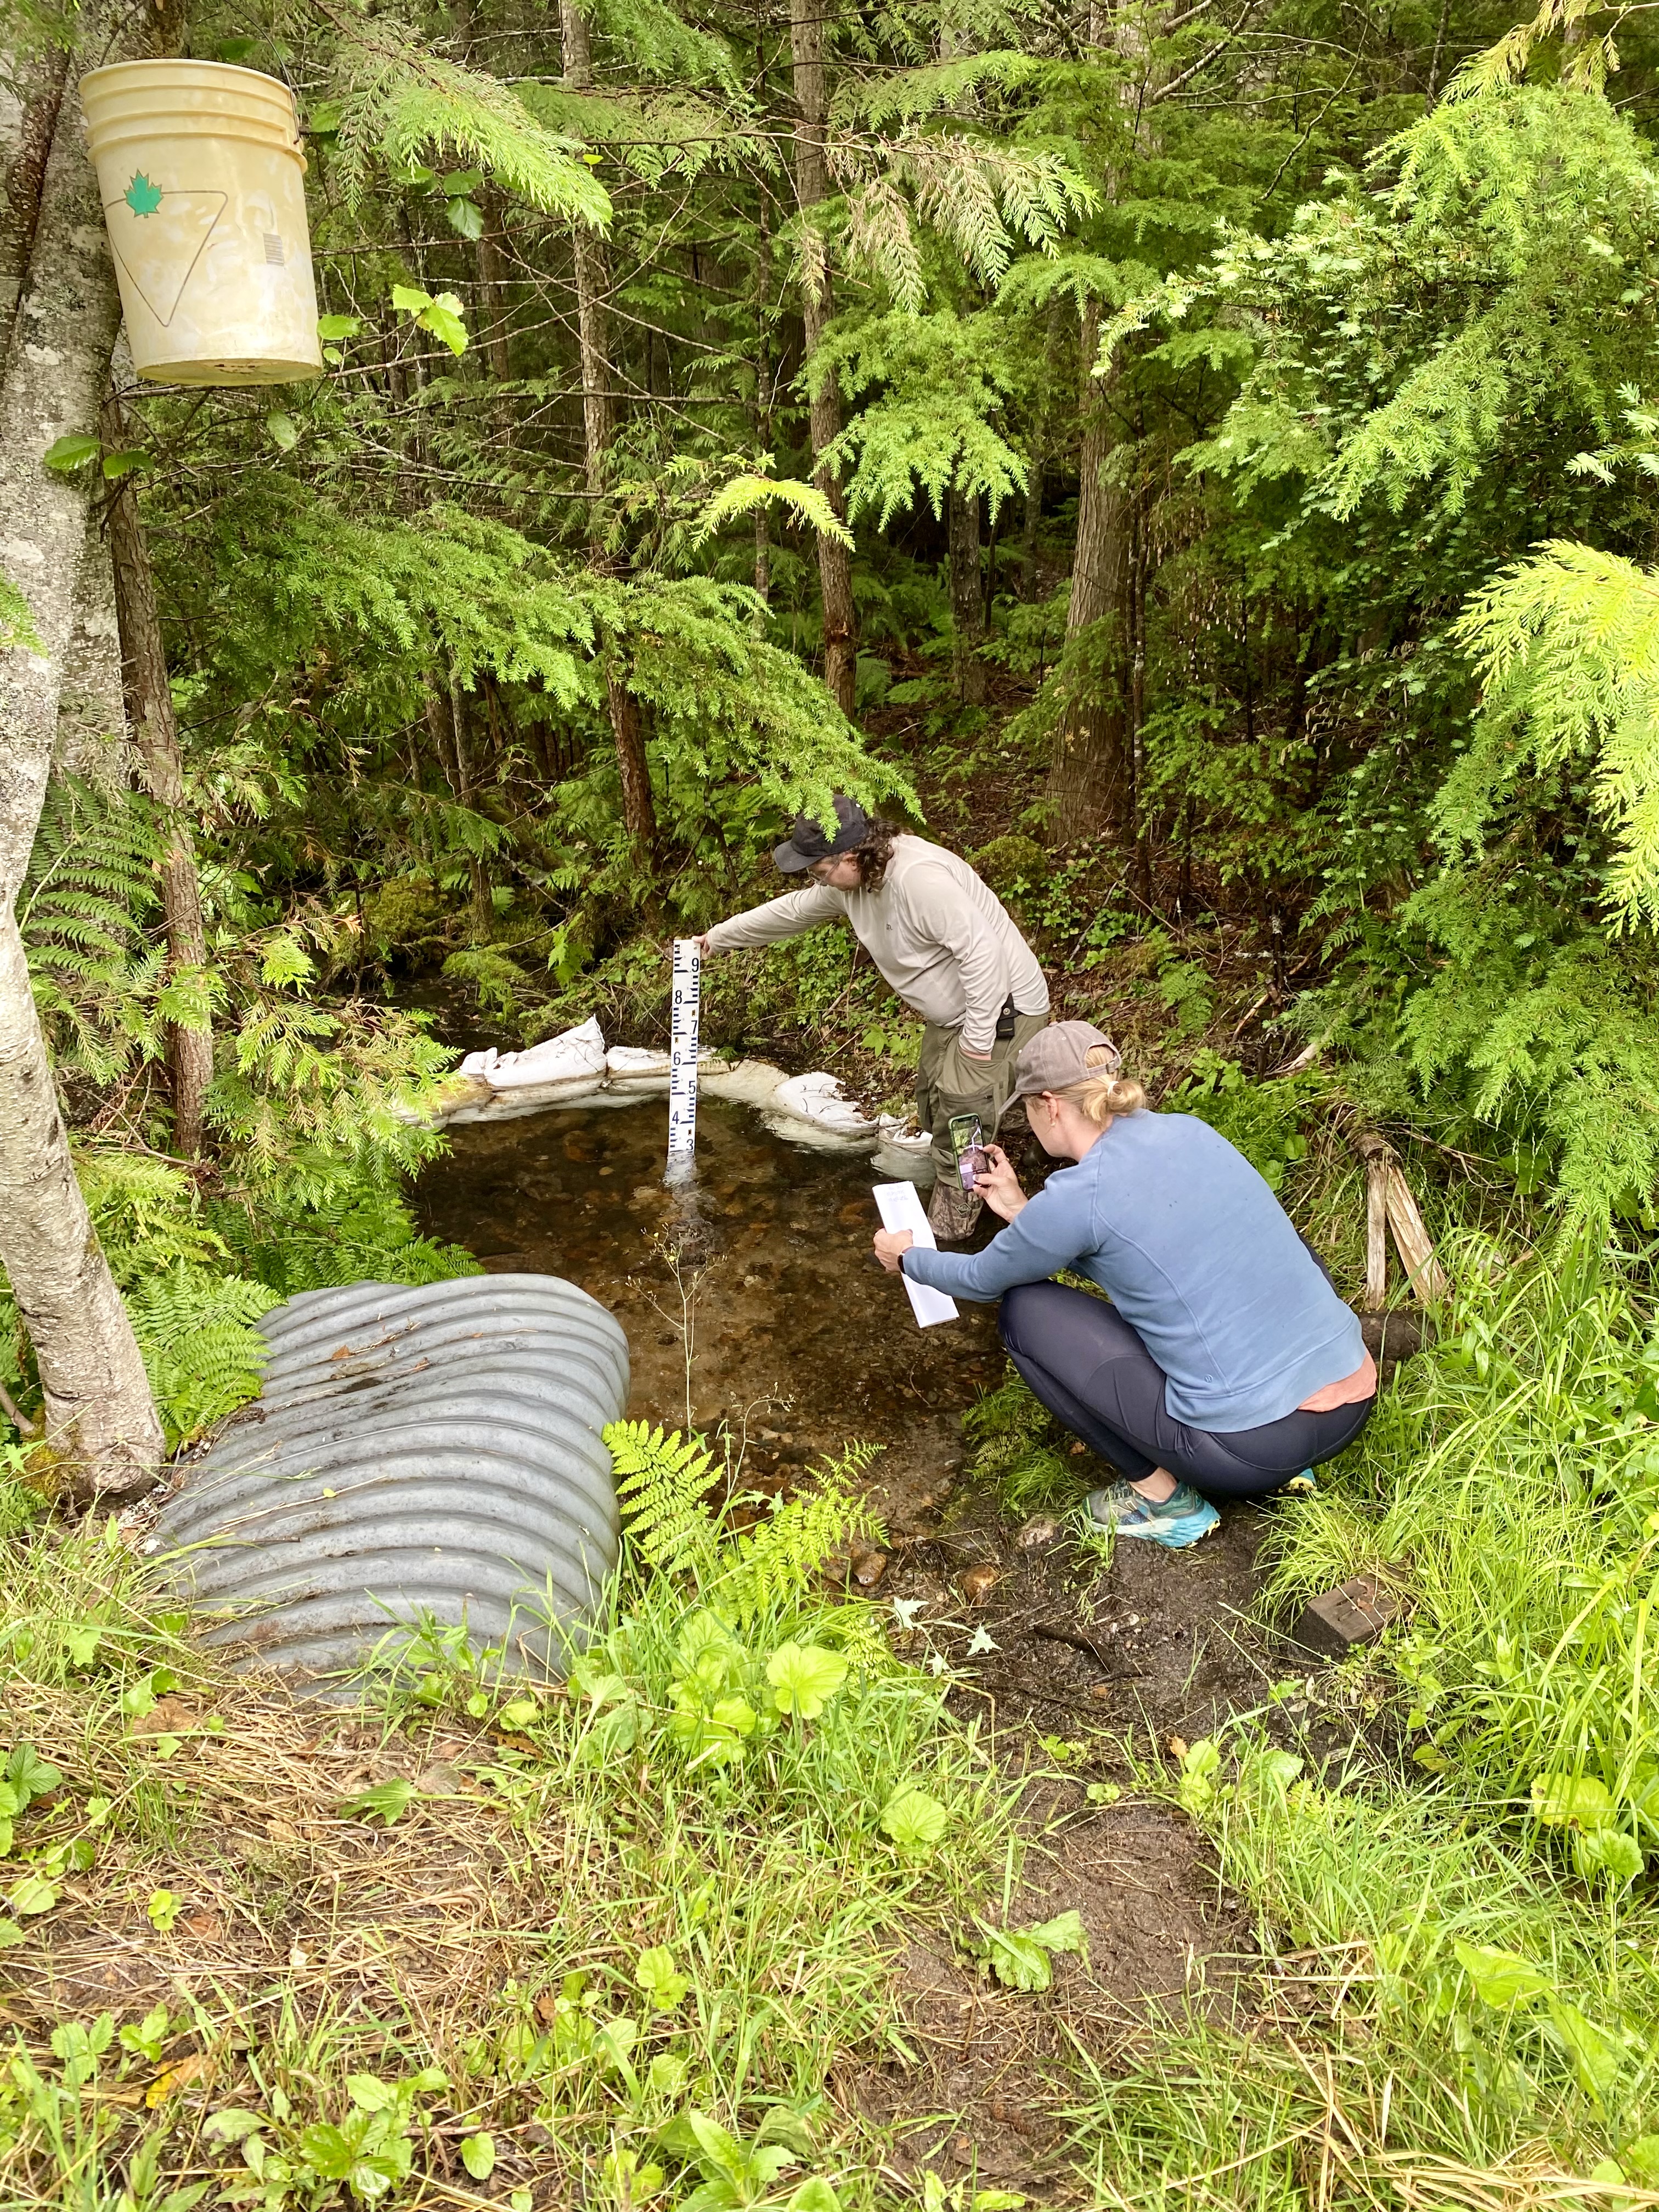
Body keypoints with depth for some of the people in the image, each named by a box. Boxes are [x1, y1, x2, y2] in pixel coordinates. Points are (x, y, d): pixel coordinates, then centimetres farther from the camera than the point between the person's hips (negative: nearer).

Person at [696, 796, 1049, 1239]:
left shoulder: (919, 877, -33)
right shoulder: (849, 882, -2)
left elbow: (981, 950, -35)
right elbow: (790, 910, 14)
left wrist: (978, 1036, -29)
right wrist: (717, 937, 21)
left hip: (999, 1009, -10)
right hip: (950, 1014, 10)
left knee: (960, 1126, -7)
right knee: (935, 1107, 22)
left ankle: (946, 1235, 5)